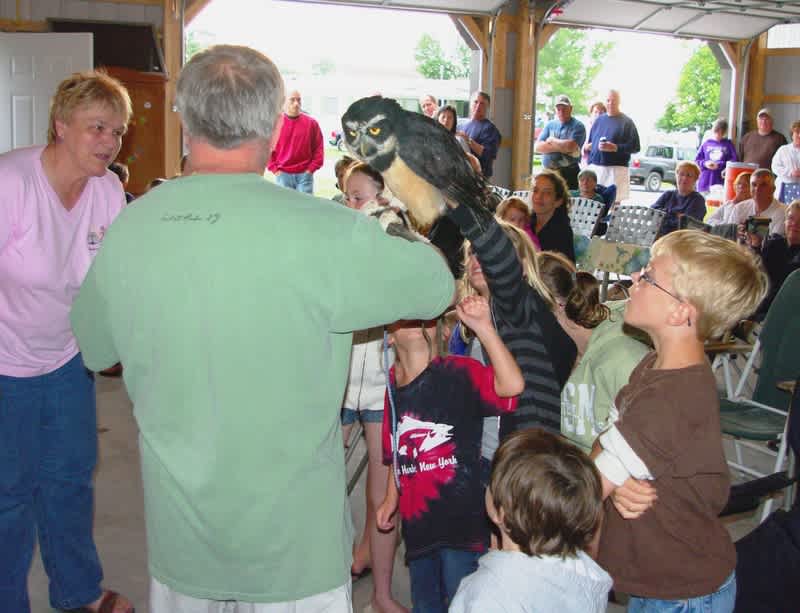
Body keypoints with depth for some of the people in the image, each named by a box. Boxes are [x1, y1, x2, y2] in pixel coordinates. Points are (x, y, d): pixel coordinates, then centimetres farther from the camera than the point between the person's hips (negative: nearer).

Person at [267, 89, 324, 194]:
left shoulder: (311, 122, 3)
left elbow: (318, 148, 6)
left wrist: (311, 168, -3)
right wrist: (274, 169, -4)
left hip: (305, 174, 0)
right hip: (283, 174, 0)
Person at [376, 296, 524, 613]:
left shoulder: (459, 372, -12)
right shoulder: (392, 383, 5)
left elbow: (512, 385, -31)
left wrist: (483, 326, -34)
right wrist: (391, 498, 17)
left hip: (461, 518, -6)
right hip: (416, 519, 6)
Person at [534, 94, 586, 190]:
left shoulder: (578, 126, -1)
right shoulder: (550, 125, 13)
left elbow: (571, 146, -18)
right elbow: (537, 147, 2)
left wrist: (552, 140, -2)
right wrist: (562, 147, -9)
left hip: (569, 173, -4)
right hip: (547, 172, 4)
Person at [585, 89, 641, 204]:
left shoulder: (626, 122, 3)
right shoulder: (599, 120, 17)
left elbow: (635, 147, -4)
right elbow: (589, 144, 22)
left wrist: (615, 148, -16)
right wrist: (590, 162, 14)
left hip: (616, 168, -4)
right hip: (595, 167, 4)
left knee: (614, 202, -10)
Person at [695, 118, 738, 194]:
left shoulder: (728, 144, 6)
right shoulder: (706, 143, 11)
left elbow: (735, 160, -2)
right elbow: (697, 160, 11)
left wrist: (719, 165, -12)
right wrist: (705, 164, -9)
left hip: (721, 181, -2)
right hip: (705, 181, 2)